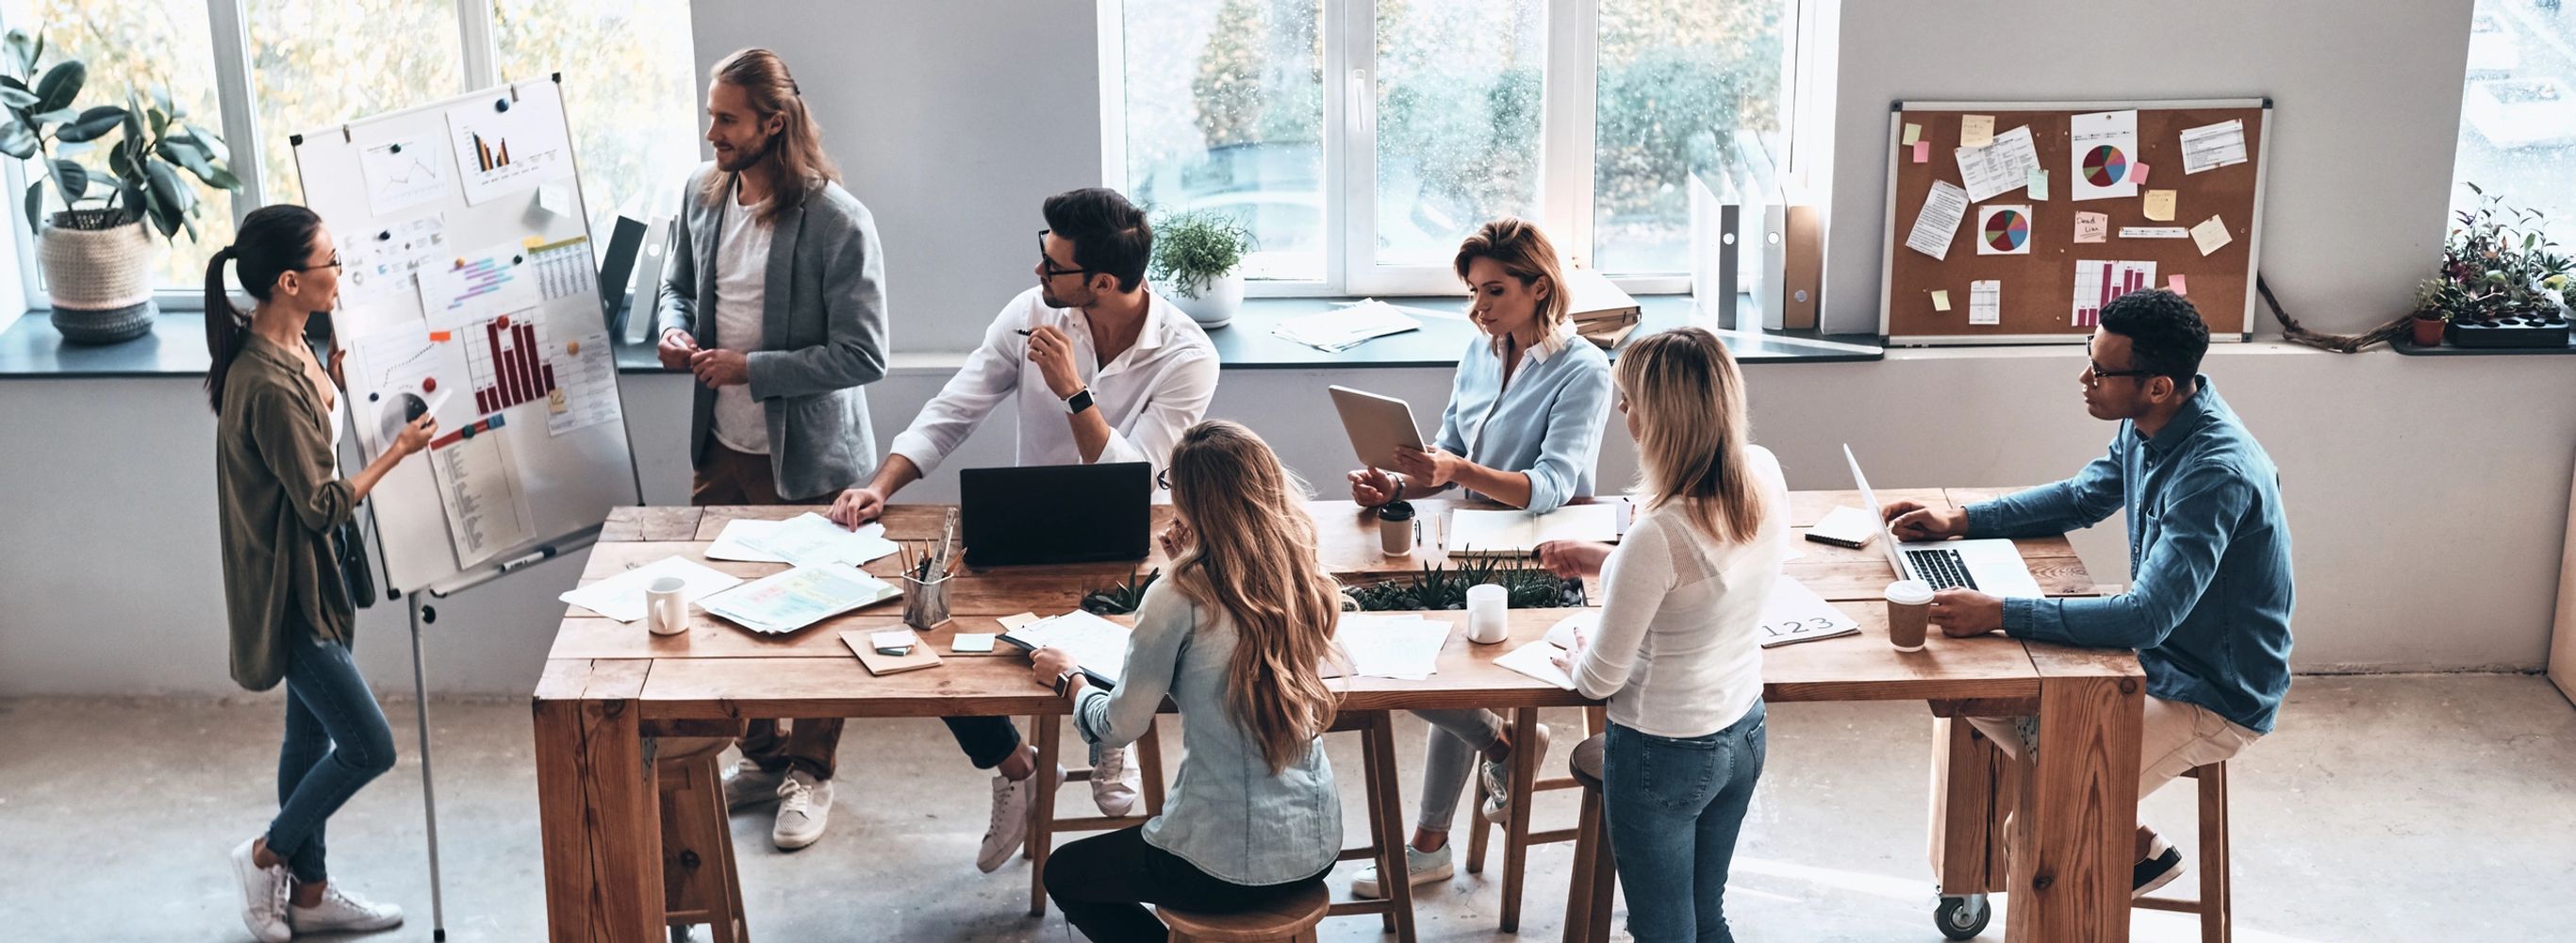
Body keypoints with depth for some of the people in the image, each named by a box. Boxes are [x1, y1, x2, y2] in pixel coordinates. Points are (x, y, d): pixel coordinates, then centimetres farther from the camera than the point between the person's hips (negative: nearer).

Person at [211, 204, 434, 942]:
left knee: (312, 734, 19)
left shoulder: (290, 347, 0)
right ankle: (268, 854, 21)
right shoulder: (267, 384, -29)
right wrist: (399, 451, -14)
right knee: (369, 747, -1)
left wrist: (336, 379, 1)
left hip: (316, 576, 10)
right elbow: (324, 505, -23)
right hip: (289, 589, -10)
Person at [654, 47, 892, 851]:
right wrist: (675, 330, -6)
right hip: (722, 450, 6)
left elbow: (863, 356, -21)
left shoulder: (838, 223, -21)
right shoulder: (703, 192, -1)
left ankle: (809, 772, 28)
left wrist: (750, 369, -22)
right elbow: (679, 285, 17)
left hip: (808, 459, -6)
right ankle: (762, 754, 37)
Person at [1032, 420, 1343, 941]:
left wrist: (1069, 676, 9)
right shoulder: (1306, 583, -2)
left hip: (1226, 865, -6)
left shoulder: (1177, 598, -19)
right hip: (1318, 846, 6)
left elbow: (1118, 727, -9)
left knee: (1064, 873, 23)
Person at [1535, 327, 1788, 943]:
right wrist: (1601, 561, 11)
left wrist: (1575, 661, 1)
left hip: (1664, 755, -6)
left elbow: (1600, 678, -21)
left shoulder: (1660, 533, -33)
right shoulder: (1766, 477, -11)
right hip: (1744, 734, 7)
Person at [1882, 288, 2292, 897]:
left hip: (2215, 698, -9)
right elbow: (2083, 498, 15)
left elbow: (2148, 616, -37)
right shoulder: (2147, 425, -4)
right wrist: (1958, 521, 4)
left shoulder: (2218, 475, -32)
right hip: (2158, 652, 9)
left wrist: (1999, 614, -39)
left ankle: (2138, 848, 12)